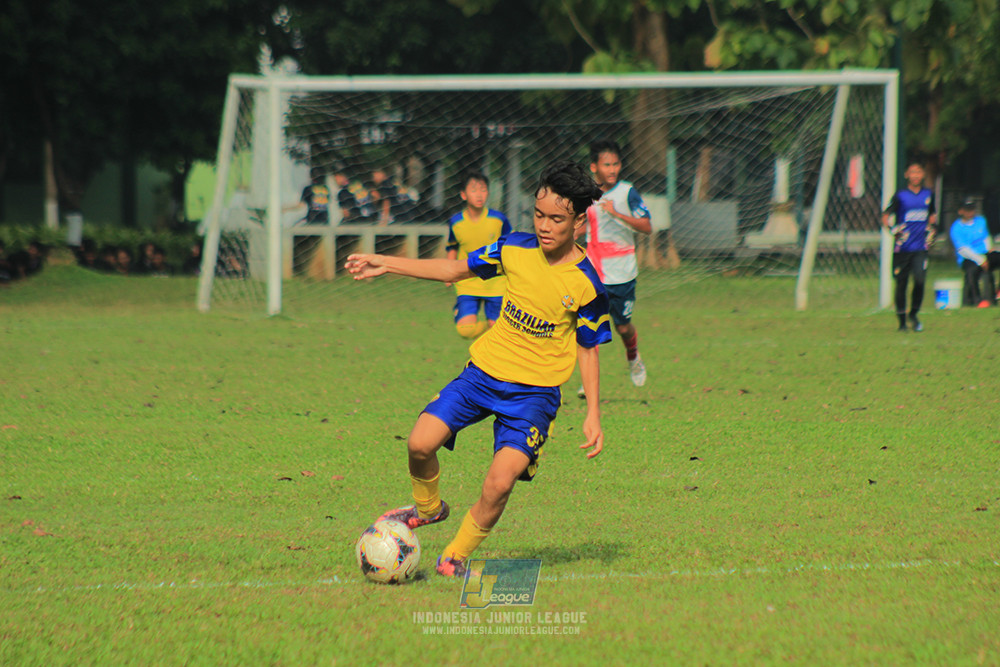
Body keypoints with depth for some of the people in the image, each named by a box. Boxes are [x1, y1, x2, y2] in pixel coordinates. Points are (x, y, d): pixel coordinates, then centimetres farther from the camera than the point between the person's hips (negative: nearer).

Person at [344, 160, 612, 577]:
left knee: (500, 484, -18)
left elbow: (587, 350, 1)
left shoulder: (586, 284, -11)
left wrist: (593, 414, -2)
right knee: (421, 443, -13)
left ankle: (457, 556, 6)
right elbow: (455, 270, 9)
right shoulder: (516, 249, -3)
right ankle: (427, 507, 20)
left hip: (535, 390, -3)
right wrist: (385, 264, 6)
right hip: (484, 369, 3)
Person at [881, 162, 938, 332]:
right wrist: (893, 230, -16)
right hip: (902, 247, -2)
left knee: (920, 279, -15)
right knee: (901, 283, 2)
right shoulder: (900, 196, -2)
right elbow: (885, 217, -1)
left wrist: (932, 228, 8)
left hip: (921, 247, 2)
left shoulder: (928, 195, 10)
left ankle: (914, 314, 6)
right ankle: (902, 321, 14)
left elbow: (933, 216, 25)